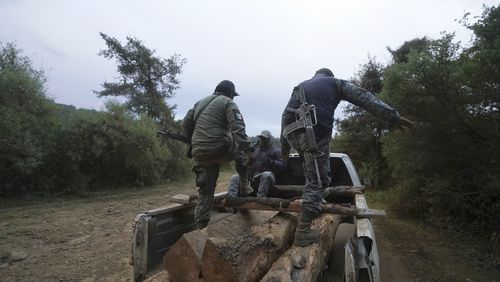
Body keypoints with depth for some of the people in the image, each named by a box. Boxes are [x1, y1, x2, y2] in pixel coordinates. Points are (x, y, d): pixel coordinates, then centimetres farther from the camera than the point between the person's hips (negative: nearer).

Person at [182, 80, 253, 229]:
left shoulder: (200, 102, 22)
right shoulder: (228, 102, 1)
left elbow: (186, 124, 22)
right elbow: (238, 129, -13)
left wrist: (191, 145, 28)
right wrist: (248, 150, -18)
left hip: (199, 153, 6)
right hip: (219, 149, -6)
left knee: (206, 189, 16)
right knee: (241, 151, 25)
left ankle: (201, 224, 18)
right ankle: (244, 186, 24)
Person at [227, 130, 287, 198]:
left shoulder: (275, 151, 11)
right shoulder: (255, 149, 26)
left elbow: (283, 165, -2)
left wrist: (272, 162, -17)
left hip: (267, 176, -5)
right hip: (253, 176, 5)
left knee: (266, 175, -41)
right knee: (235, 178, -11)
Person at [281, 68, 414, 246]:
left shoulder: (301, 86, 30)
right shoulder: (334, 83, 20)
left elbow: (286, 115, 22)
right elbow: (363, 98, 8)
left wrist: (284, 145, 24)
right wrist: (392, 116, 3)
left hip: (292, 134, 5)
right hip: (316, 134, -5)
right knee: (317, 180, 0)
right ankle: (303, 231, -1)